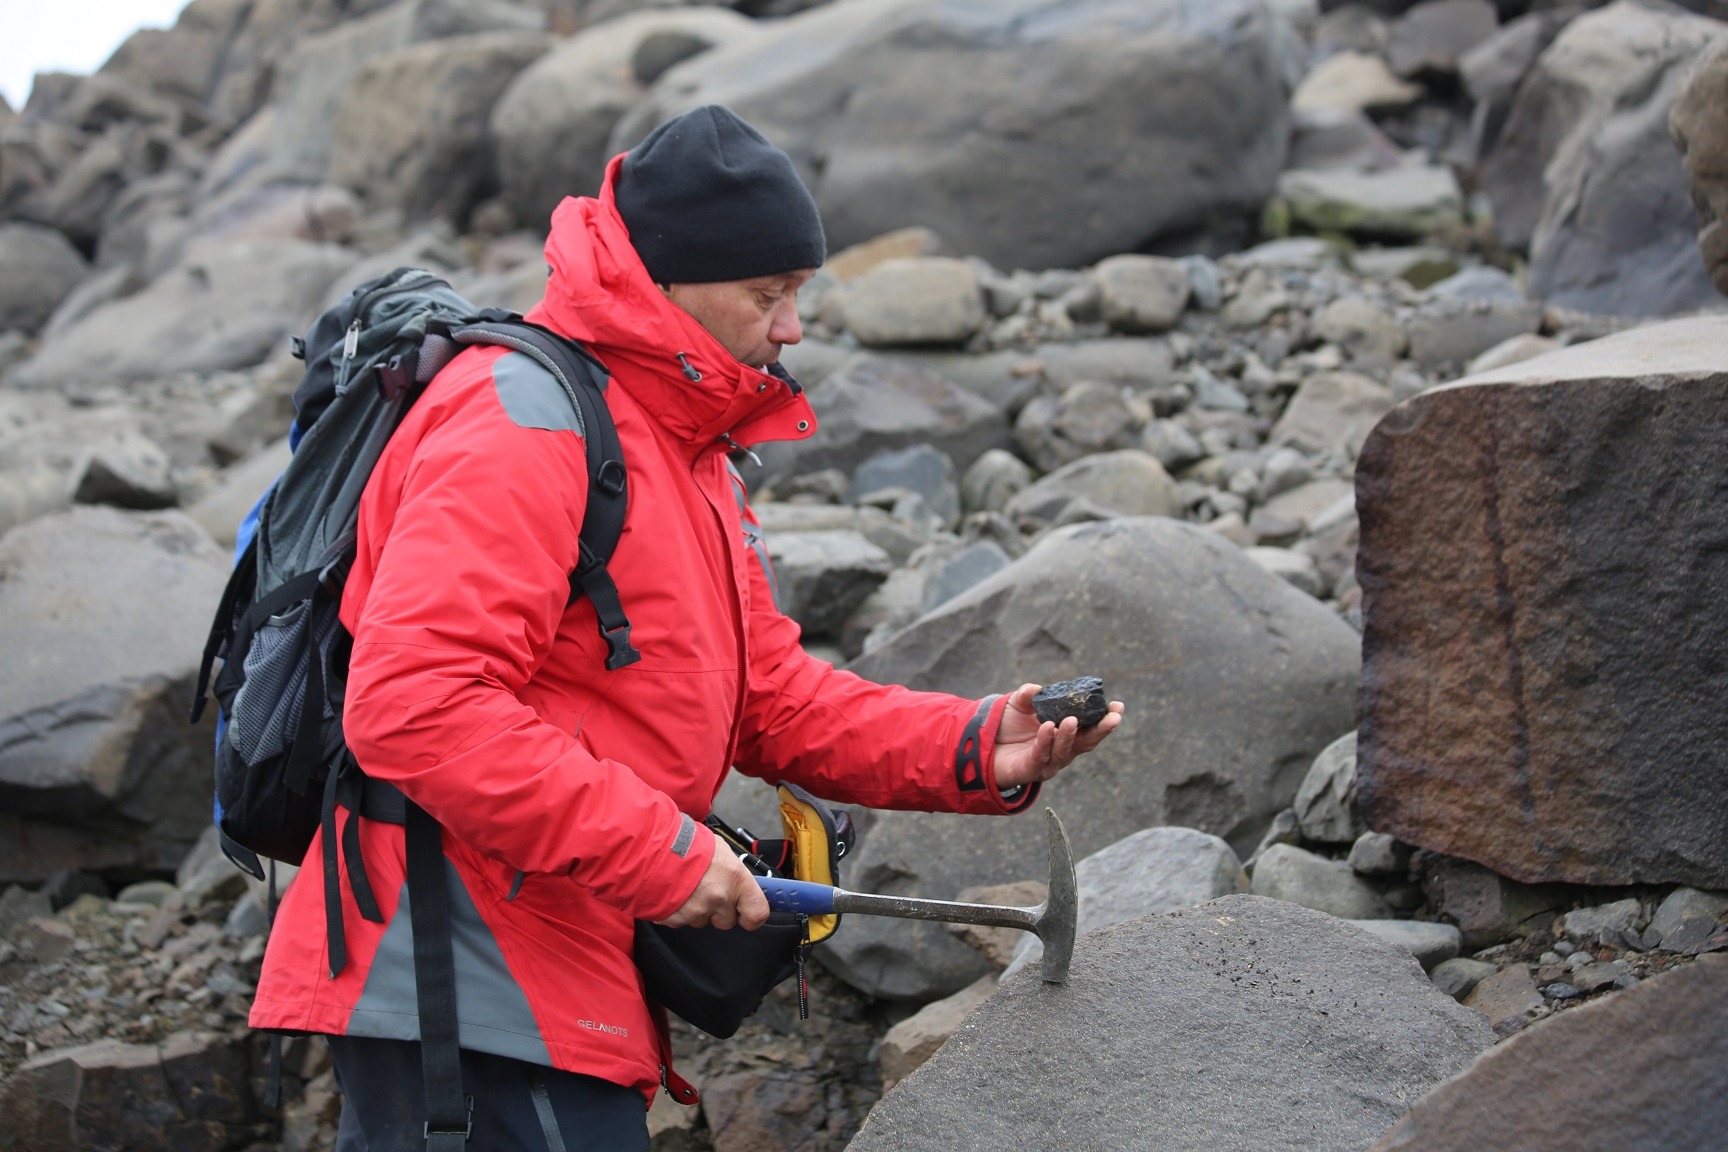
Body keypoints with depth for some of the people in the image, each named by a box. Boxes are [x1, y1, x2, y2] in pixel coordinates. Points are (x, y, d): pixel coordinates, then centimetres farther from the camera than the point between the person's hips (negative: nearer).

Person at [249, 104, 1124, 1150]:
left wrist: (974, 751, 3)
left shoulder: (690, 448, 19)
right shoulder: (525, 416, -15)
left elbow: (769, 693, 17)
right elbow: (411, 705, -25)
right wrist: (657, 849, -22)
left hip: (561, 965, 10)